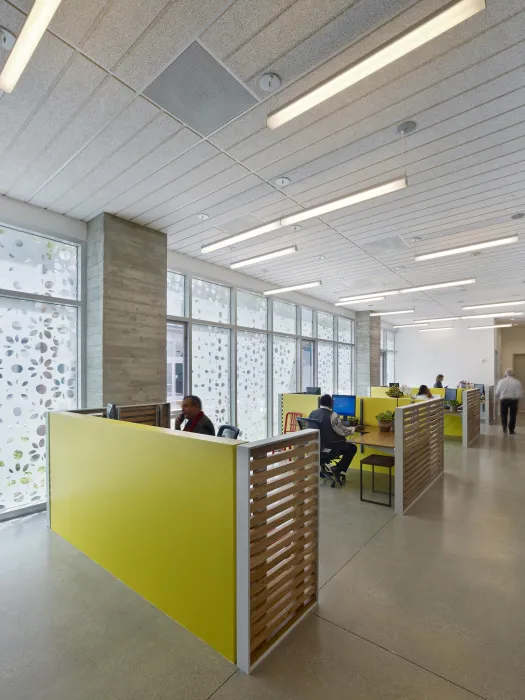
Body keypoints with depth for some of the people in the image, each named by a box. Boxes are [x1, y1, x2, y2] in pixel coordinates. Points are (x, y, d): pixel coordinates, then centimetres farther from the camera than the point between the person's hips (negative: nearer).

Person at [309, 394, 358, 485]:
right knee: (352, 447, 13)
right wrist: (353, 429, 7)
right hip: (329, 448, -7)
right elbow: (343, 431, -13)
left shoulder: (312, 413, -1)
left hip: (316, 446, 7)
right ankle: (338, 469, 6)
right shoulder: (332, 415, -20)